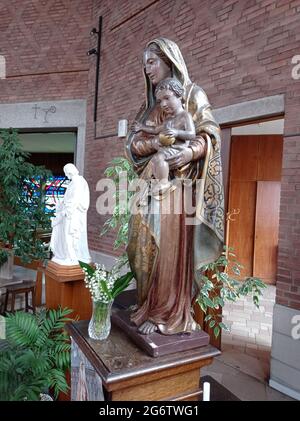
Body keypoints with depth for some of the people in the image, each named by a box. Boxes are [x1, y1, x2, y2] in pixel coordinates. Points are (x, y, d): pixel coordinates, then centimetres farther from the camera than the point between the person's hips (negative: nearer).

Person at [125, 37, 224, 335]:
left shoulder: (192, 94, 6)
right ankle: (150, 307, 14)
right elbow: (132, 140, 10)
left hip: (177, 182, -5)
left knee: (172, 245, -7)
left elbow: (210, 133, -4)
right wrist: (156, 141, -11)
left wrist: (190, 152, -25)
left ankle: (170, 314, 4)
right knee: (147, 245, 3)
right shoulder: (149, 103, 21)